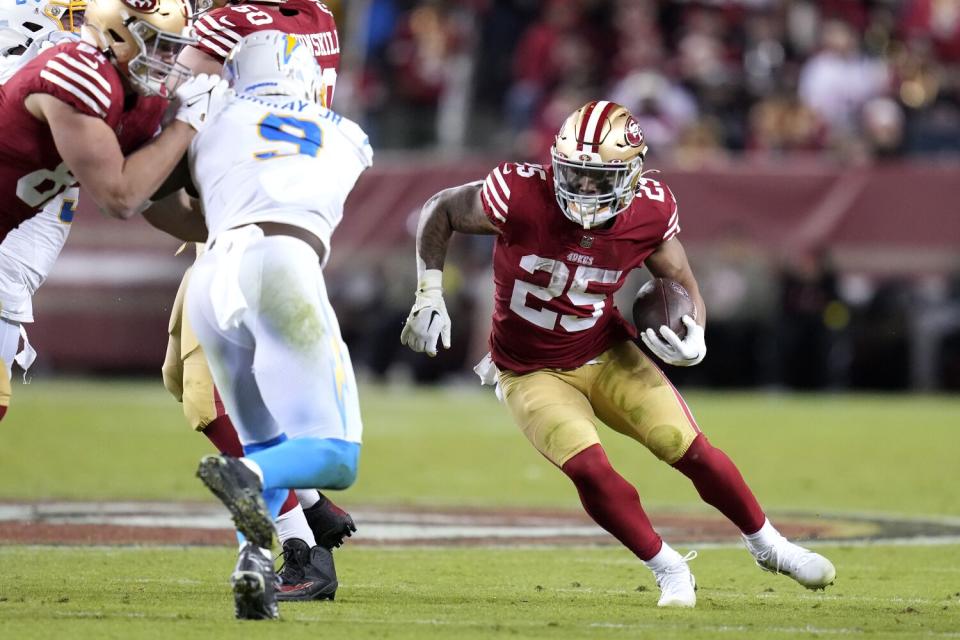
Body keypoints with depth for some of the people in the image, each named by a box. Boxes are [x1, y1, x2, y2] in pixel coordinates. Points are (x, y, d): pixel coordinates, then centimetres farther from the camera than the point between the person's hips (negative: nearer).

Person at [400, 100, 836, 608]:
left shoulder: (650, 212, -17)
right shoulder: (521, 196, -28)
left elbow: (683, 286, 0)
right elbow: (440, 212, -10)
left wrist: (693, 338, -21)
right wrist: (429, 295, -17)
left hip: (608, 356, 2)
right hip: (533, 372, -2)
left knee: (691, 450, -7)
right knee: (589, 468, -24)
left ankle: (768, 546, 19)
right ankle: (668, 569, -1)